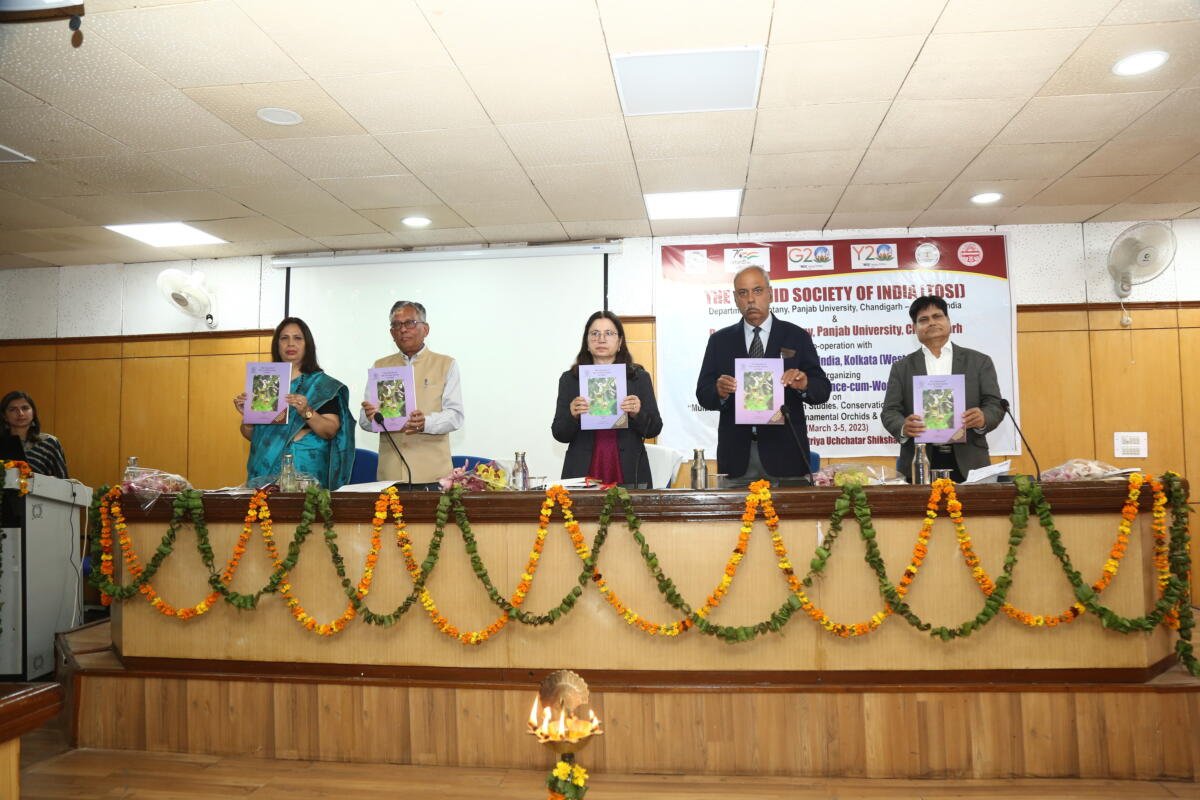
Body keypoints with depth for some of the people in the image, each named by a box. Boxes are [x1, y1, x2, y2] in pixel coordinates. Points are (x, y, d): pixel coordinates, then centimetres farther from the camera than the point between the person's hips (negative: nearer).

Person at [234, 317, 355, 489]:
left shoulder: (321, 384, 0)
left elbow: (331, 431, -8)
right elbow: (251, 435, 13)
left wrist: (307, 412, -23)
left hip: (305, 467, -3)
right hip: (266, 467, 3)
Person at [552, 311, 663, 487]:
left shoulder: (639, 377, 6)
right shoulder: (569, 379, 6)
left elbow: (654, 429, 5)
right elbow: (559, 434, 5)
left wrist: (637, 414, -14)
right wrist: (572, 415, -14)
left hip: (628, 472, 0)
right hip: (583, 472, 0)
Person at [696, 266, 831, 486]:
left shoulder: (797, 337, 5)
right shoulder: (720, 340, 9)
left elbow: (822, 390, 3)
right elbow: (703, 395, 5)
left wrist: (804, 385, -19)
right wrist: (719, 391, -17)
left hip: (785, 453, -1)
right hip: (737, 456, 1)